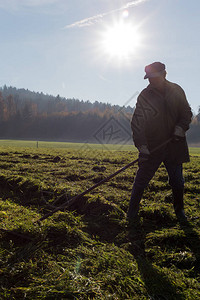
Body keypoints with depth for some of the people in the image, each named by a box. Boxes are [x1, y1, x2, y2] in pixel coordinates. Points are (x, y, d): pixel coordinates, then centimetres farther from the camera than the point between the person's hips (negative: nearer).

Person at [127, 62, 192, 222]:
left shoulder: (177, 90, 4)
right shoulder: (144, 95, -4)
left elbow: (187, 112, 12)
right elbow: (137, 122, -11)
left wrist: (181, 126, -9)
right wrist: (141, 144, -22)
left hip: (174, 144, 2)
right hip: (151, 147, -2)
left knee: (177, 181, 11)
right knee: (141, 179, -1)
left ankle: (179, 210, 33)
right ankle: (132, 212, 15)